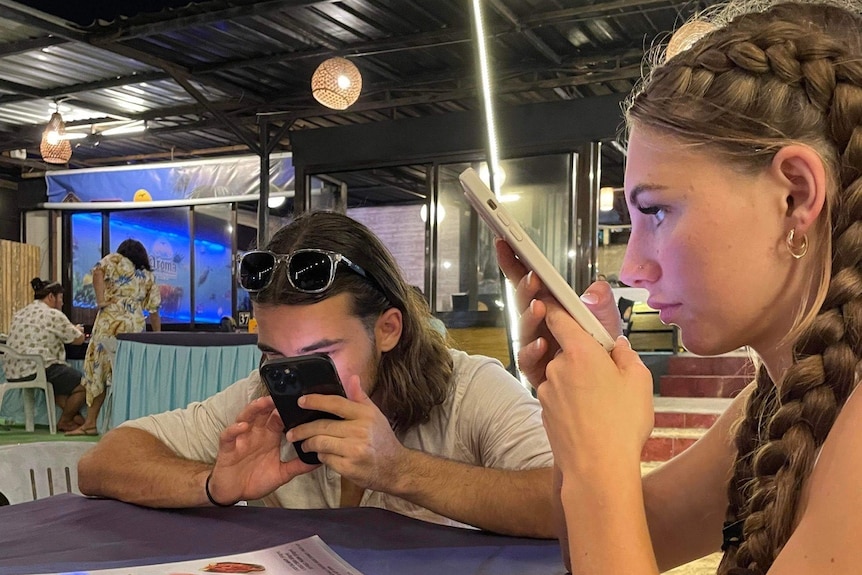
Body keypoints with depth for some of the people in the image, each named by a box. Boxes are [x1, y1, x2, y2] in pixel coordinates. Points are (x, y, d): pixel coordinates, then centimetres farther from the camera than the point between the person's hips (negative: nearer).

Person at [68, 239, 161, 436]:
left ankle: (90, 423, 1)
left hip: (111, 322, -3)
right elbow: (154, 311, 16)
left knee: (99, 368, 0)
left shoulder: (115, 260, 11)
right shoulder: (149, 276, 18)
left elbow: (98, 272, -11)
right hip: (136, 327, 3)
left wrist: (101, 301, -8)